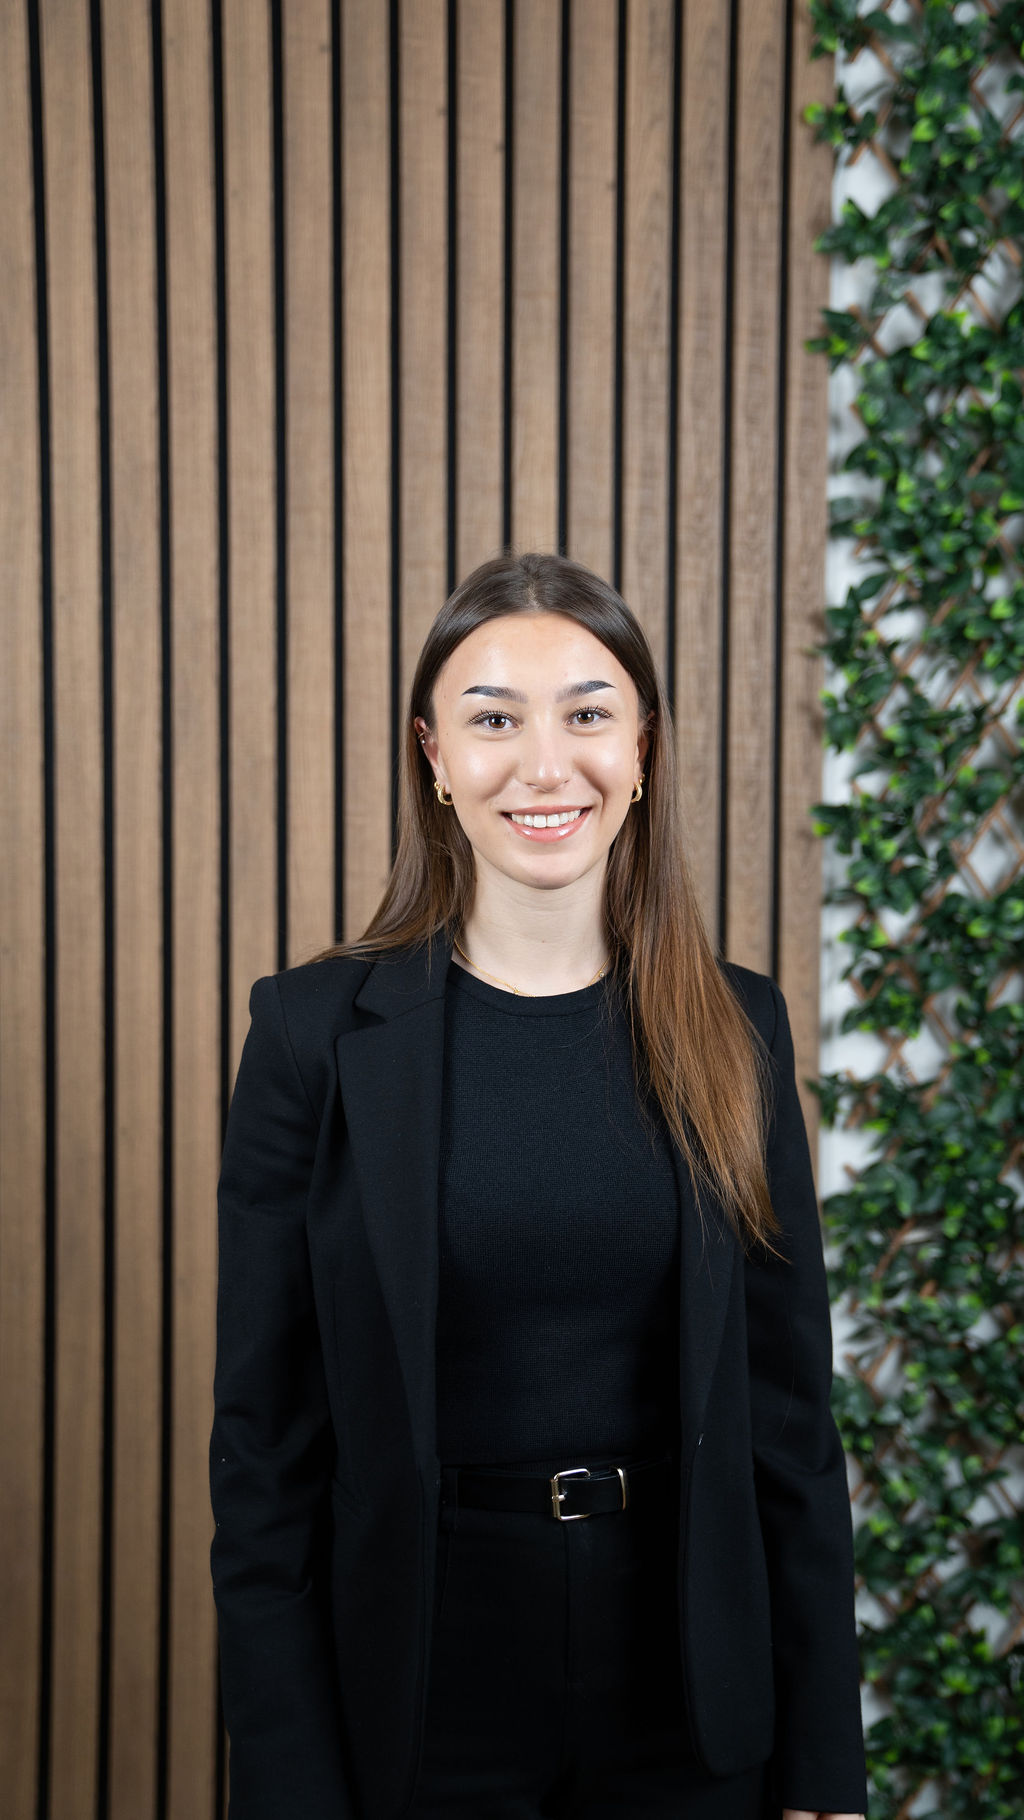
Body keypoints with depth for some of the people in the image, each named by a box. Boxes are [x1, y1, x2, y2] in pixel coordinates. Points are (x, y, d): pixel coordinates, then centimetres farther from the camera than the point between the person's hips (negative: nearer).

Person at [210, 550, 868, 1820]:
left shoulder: (733, 1028, -1)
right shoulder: (316, 1028, -7)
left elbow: (791, 1408, 1)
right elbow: (263, 1430, -6)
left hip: (688, 1700, 2)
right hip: (423, 1698, -2)